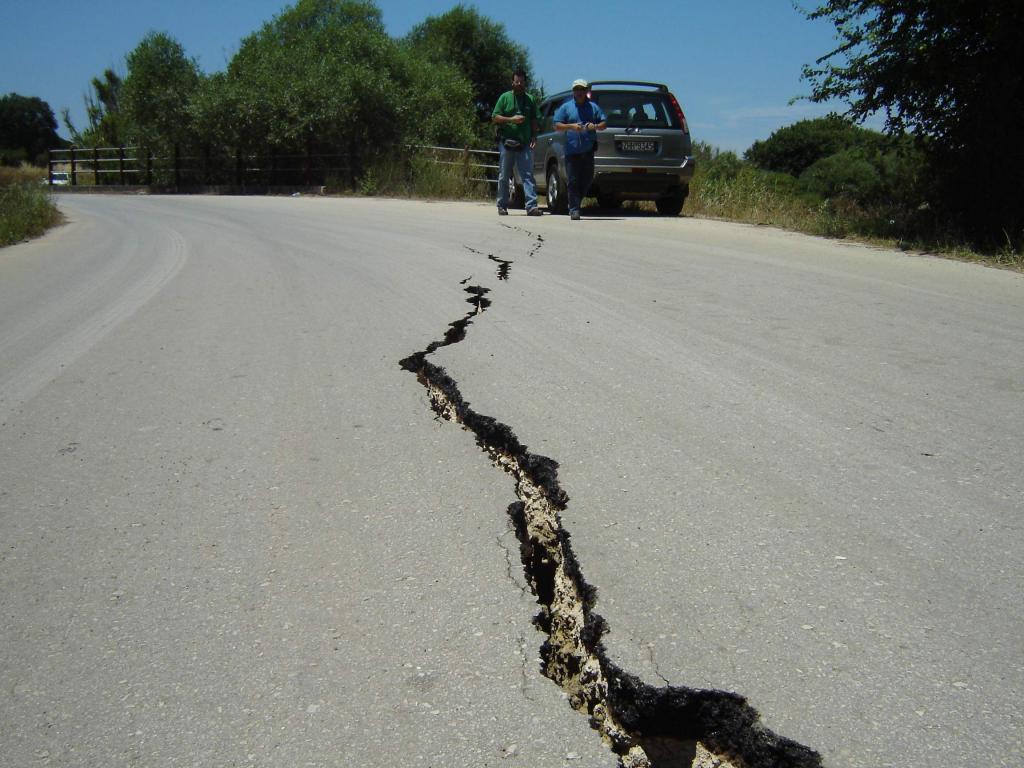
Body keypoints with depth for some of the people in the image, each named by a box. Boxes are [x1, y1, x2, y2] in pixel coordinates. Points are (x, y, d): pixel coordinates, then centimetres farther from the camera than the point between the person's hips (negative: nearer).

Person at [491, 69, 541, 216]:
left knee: (528, 175, -7)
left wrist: (534, 137, 4)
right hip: (506, 142, -2)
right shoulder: (505, 97, 6)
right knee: (504, 176, 5)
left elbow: (534, 121, 19)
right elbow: (494, 118, 1)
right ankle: (502, 206, 14)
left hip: (525, 144, 2)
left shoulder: (530, 99, 15)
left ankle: (531, 206, -12)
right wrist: (511, 119, -12)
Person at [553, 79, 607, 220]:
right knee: (573, 181, -5)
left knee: (587, 179, 4)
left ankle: (574, 206, 20)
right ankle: (574, 209, -2)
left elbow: (604, 124, 15)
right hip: (571, 150, -3)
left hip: (589, 150, 3)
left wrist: (595, 126, -7)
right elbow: (557, 126, 4)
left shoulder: (593, 107, 15)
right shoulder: (566, 107, 8)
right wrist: (571, 126, -13)